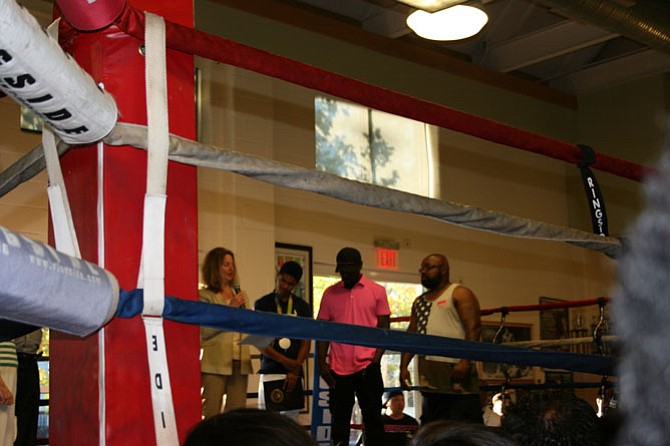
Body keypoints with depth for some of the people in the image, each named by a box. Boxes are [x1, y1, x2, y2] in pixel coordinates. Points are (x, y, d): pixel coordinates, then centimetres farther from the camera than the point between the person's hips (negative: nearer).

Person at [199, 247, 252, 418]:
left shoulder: (241, 295, 18)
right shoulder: (205, 296, 0)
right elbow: (205, 331, -10)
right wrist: (230, 308, -10)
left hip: (239, 363, 5)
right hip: (215, 363, -5)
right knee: (211, 415, -5)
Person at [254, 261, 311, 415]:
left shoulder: (303, 307, 12)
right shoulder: (262, 304, 6)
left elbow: (306, 342, 7)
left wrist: (295, 370, -5)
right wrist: (284, 360, -10)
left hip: (294, 372, 2)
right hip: (270, 371, -2)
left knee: (291, 415, -2)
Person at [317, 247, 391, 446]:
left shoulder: (377, 291, 4)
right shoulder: (330, 293, 8)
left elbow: (384, 328, 3)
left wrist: (377, 356, -11)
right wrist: (321, 362, 0)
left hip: (367, 366, -2)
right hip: (338, 368, 2)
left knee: (372, 418, 3)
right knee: (339, 420, 7)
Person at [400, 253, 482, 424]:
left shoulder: (459, 294, 2)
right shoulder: (419, 301, 23)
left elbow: (473, 328, -9)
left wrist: (465, 361, -20)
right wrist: (404, 366, 9)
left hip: (455, 370, -7)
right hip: (429, 375, 7)